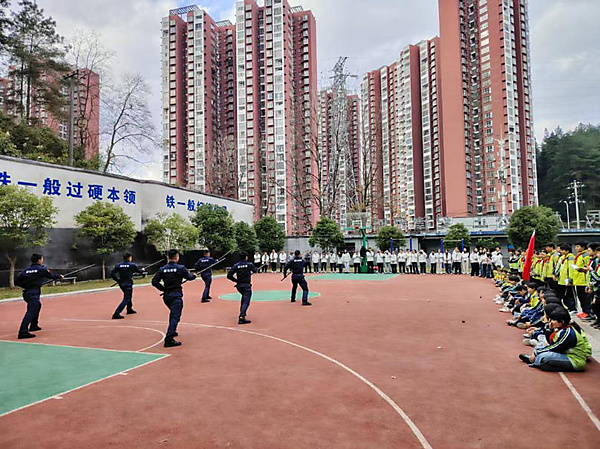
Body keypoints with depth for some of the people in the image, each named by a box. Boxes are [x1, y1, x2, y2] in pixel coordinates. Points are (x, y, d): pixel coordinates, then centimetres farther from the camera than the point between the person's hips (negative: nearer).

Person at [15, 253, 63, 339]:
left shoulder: (26, 270, 12)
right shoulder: (41, 269, -4)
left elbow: (17, 281, 7)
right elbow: (52, 276, 8)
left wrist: (26, 286, 16)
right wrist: (60, 276, 26)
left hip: (26, 293, 8)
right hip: (33, 293, -8)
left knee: (38, 306, 31)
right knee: (31, 311, -17)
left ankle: (34, 326, 40)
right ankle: (23, 332, -31)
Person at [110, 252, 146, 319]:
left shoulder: (118, 265, 3)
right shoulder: (132, 265, -9)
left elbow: (112, 273, -3)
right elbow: (138, 271, 6)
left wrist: (117, 280, 7)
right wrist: (143, 270, 29)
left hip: (121, 284, 7)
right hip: (128, 284, -7)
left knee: (129, 296, 28)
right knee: (126, 299, -5)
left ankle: (129, 309, 42)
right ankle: (116, 314, -16)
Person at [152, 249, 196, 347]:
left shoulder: (162, 269, 3)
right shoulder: (180, 268, -9)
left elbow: (154, 282, -1)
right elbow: (189, 277, 4)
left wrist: (163, 289, 10)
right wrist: (193, 276, 26)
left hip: (166, 296, 6)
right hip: (176, 295, -6)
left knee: (173, 313, 29)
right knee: (175, 317, -7)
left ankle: (172, 331, 42)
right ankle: (169, 339, -16)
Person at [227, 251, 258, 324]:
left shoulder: (236, 266, -2)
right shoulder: (249, 265, -8)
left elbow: (229, 276, -6)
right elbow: (254, 270, 12)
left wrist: (236, 280, 6)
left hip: (239, 286, 5)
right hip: (247, 286, -5)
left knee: (244, 297, 32)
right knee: (246, 302, -7)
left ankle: (242, 312, 39)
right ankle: (241, 317, -21)